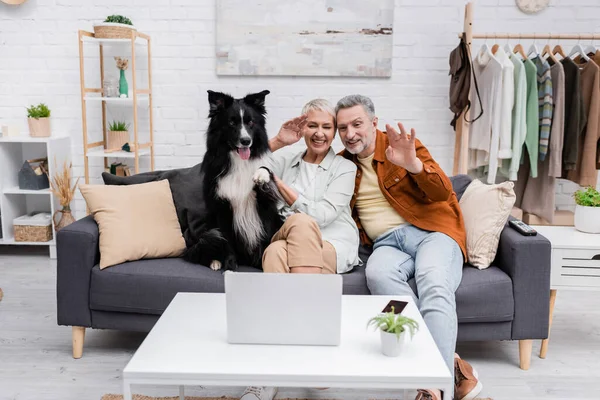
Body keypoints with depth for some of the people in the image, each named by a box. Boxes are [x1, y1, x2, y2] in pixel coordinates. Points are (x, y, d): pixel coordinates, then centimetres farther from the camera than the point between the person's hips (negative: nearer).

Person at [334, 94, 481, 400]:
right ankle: (453, 367, -32)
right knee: (377, 273, -34)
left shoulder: (403, 145, 5)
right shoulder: (342, 163, 15)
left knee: (434, 282, -34)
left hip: (430, 230, -2)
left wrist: (412, 164, -25)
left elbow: (443, 193, -5)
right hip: (387, 242, 2)